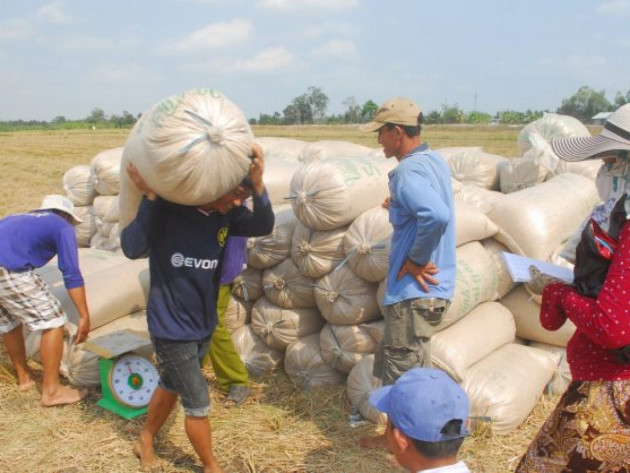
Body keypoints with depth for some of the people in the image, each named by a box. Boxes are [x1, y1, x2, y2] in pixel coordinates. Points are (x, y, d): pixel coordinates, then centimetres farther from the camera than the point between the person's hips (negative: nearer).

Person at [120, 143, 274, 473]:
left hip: (203, 325, 7)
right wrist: (150, 197, -37)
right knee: (198, 403, 4)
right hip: (172, 327, -6)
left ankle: (145, 442, 50)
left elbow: (264, 226, -22)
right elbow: (132, 248, -30)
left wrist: (258, 184, -37)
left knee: (171, 386, 25)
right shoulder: (167, 207, -21)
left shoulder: (226, 214, -6)